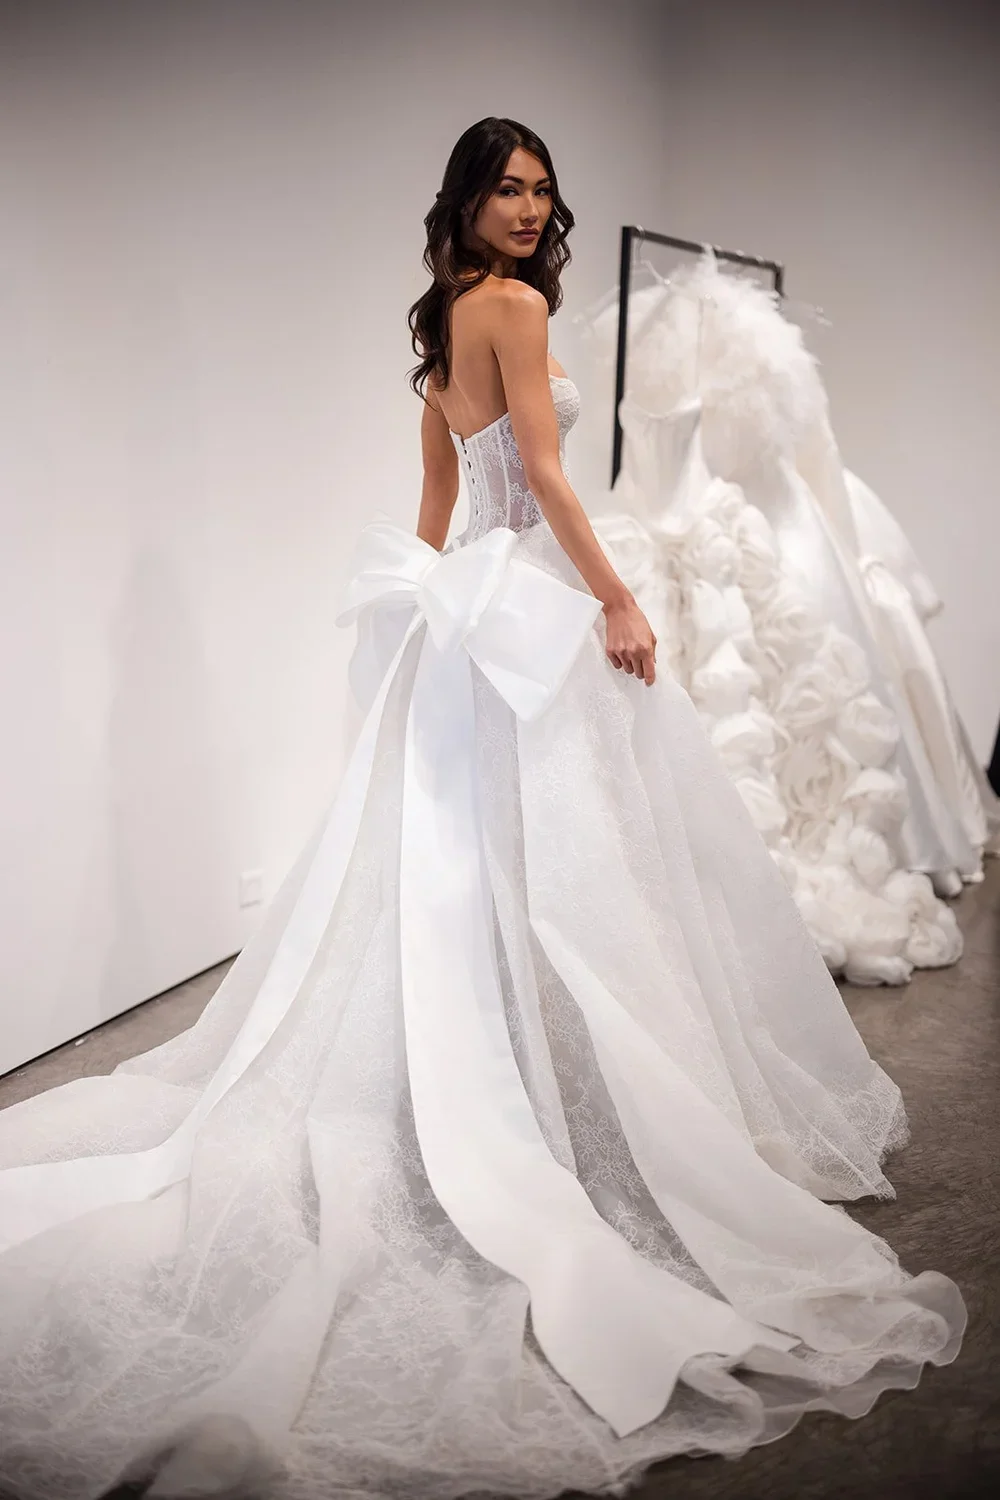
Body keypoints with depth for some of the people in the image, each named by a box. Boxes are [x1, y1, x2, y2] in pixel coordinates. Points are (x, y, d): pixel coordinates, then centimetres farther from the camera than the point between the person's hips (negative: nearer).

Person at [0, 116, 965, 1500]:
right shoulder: (514, 302, -8)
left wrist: (446, 595, 25)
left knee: (468, 853, 11)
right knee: (562, 859, -4)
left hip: (472, 598, 9)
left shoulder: (445, 318, 19)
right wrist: (618, 600, -15)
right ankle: (557, 1115, 3)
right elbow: (544, 474, -16)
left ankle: (462, 1102, 19)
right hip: (535, 600, -9)